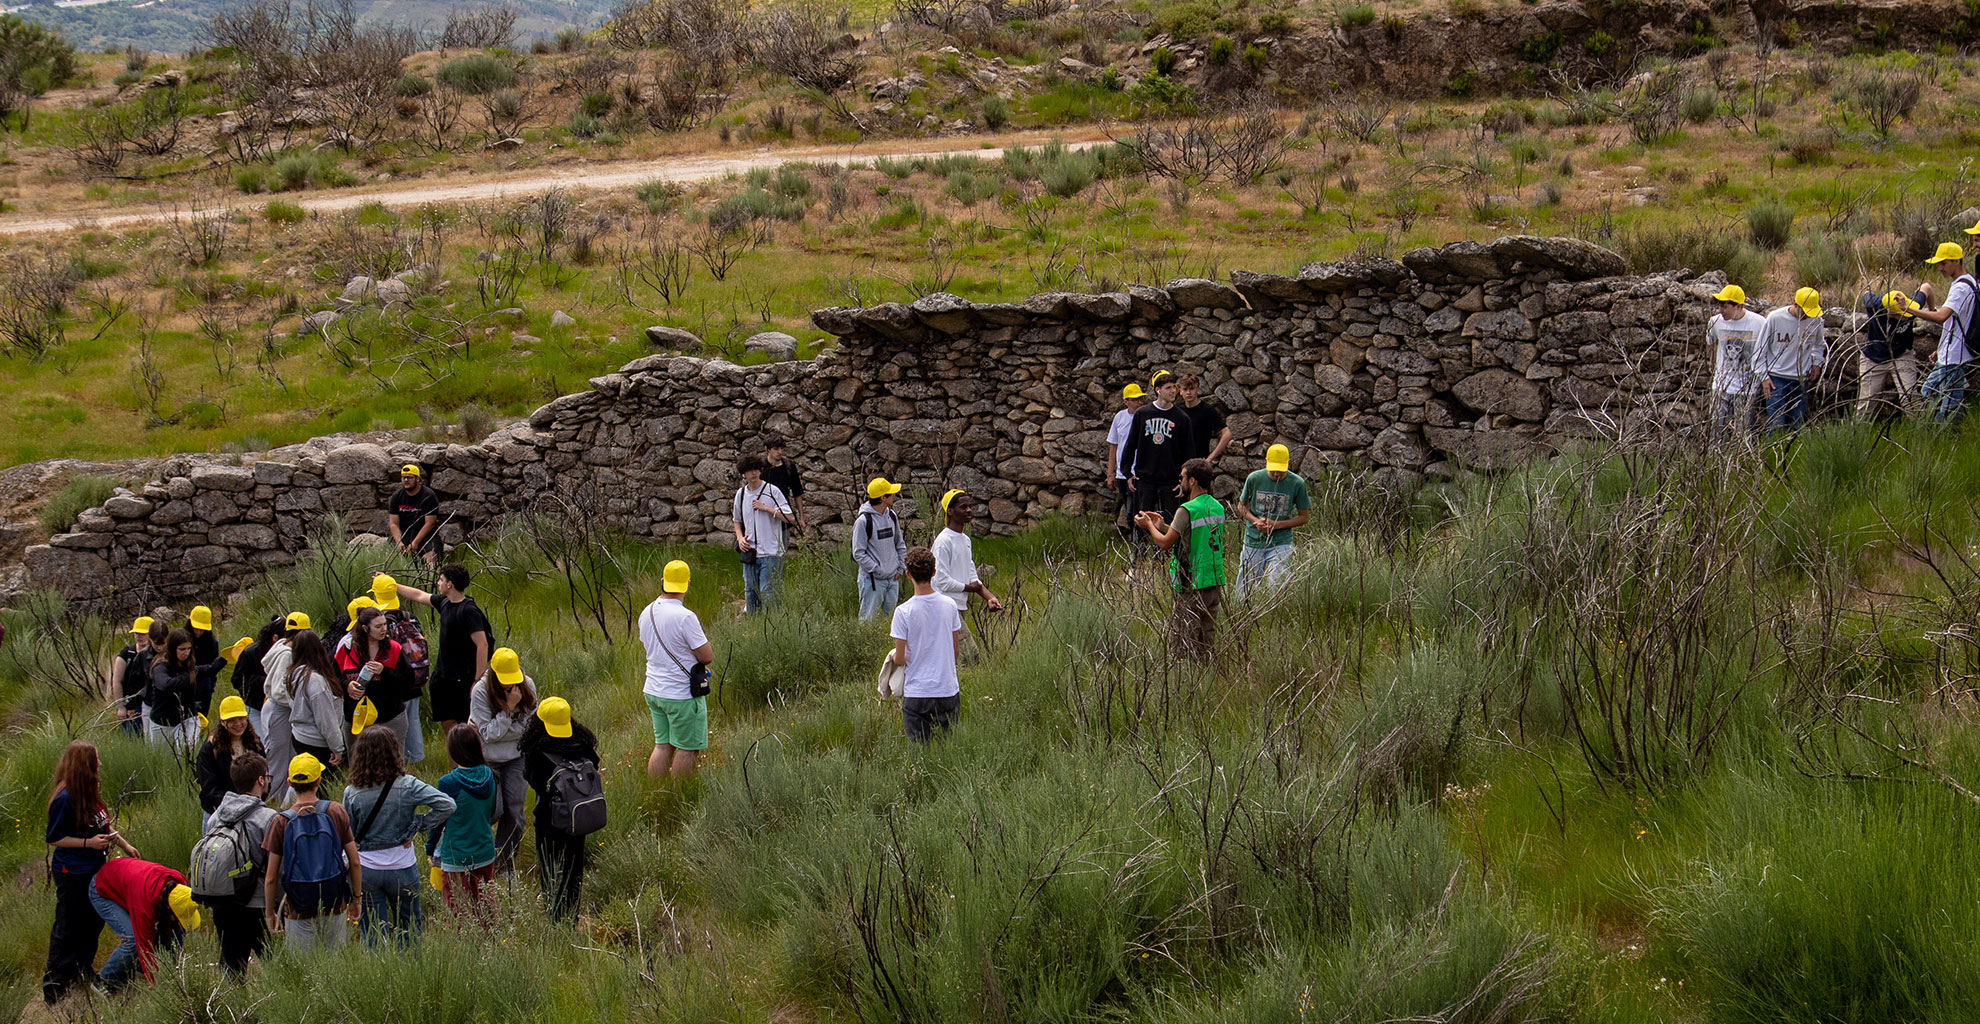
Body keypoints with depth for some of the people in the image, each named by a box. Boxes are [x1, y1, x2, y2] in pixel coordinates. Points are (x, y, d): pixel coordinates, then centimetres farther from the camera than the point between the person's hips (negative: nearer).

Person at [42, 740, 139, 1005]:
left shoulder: (89, 793, 5)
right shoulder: (65, 799, -22)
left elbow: (102, 824, 20)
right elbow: (53, 838, -16)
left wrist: (124, 845, 20)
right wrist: (88, 843, -22)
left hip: (92, 871, 9)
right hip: (72, 873, -9)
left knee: (93, 923, 19)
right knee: (67, 929, -3)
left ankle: (82, 972, 35)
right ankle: (54, 987, 5)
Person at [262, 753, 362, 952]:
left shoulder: (281, 822, -8)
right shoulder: (336, 812, -5)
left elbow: (271, 878, -5)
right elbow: (354, 863, 0)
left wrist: (270, 913, 8)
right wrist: (356, 899, 13)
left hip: (299, 912, -1)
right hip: (335, 907, 1)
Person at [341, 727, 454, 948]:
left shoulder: (352, 793, -8)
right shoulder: (407, 786, -13)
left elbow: (346, 836, -2)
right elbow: (446, 805, -20)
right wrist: (417, 827, -10)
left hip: (366, 870, 1)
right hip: (402, 869, -1)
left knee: (373, 933, 9)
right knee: (408, 929, 17)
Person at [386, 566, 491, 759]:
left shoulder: (469, 611, -19)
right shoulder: (445, 603, 7)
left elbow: (482, 645, -23)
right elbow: (418, 595, 24)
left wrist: (479, 680, -25)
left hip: (463, 679, -9)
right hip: (444, 676, 9)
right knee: (447, 723, 12)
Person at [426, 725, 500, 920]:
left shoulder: (448, 783, -20)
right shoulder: (488, 776, -6)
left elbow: (438, 820, -8)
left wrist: (430, 850, 7)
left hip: (455, 858, -5)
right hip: (485, 855, 5)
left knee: (457, 911, 6)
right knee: (484, 909, 17)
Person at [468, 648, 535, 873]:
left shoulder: (527, 685, -10)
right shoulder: (481, 692, -20)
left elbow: (530, 725, -9)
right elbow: (488, 734, -20)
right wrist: (509, 708, -28)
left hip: (516, 756, 3)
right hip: (487, 758, -3)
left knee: (515, 810, -2)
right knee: (495, 810, -8)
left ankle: (505, 865, 12)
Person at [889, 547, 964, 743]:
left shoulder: (903, 611, -13)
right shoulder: (949, 605, -2)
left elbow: (900, 660, -8)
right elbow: (956, 652, 8)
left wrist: (894, 656, 15)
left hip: (917, 693, -3)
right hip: (948, 690, 3)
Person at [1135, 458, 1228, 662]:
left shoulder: (1187, 511, -17)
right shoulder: (1218, 507, 8)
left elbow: (1165, 543, -12)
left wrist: (1148, 526, 6)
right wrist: (1162, 525, 22)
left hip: (1191, 584, -8)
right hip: (1215, 582, 8)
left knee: (1182, 640, -1)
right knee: (1207, 636, 13)